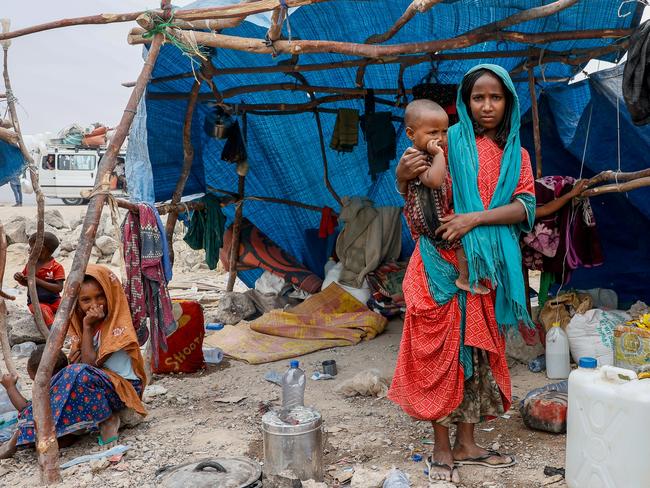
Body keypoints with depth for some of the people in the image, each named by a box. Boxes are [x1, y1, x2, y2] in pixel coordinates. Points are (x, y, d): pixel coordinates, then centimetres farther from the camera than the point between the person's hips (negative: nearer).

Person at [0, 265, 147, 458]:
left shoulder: (118, 324, -15)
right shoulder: (81, 320, 5)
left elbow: (90, 363, -18)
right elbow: (77, 361, 3)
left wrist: (88, 327, -18)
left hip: (124, 387, -7)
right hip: (96, 381, 7)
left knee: (79, 374, -34)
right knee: (67, 376, -22)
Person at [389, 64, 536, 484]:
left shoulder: (516, 154, 11)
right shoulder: (449, 141, 0)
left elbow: (525, 206, -1)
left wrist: (474, 218, -17)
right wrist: (403, 175, -27)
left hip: (490, 265, 4)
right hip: (445, 262, -4)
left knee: (478, 349, 10)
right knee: (444, 349, -1)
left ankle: (467, 443, 23)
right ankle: (442, 449, 11)